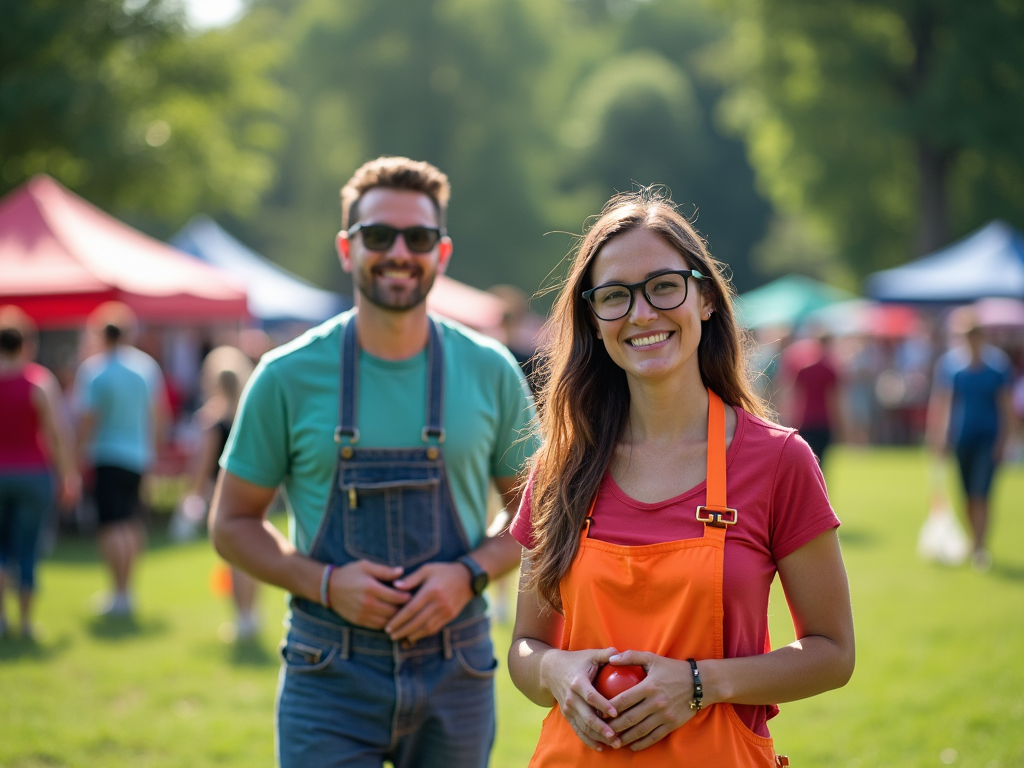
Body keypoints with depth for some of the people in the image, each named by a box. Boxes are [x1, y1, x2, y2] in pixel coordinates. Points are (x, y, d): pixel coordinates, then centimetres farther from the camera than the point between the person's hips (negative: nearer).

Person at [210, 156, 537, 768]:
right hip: (330, 676, -1)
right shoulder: (288, 377, -2)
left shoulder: (490, 372, 2)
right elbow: (233, 522, 5)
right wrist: (325, 582, -11)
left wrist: (469, 574, -9)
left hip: (456, 669, 2)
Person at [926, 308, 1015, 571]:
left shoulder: (998, 362, -3)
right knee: (969, 494, 10)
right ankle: (976, 540, 27)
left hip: (989, 438, -2)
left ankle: (980, 547, -9)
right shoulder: (949, 363, -2)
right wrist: (938, 438, 0)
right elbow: (939, 402, 3)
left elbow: (1006, 404, 1)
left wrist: (1003, 439, -3)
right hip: (961, 438, 2)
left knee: (981, 493, -12)